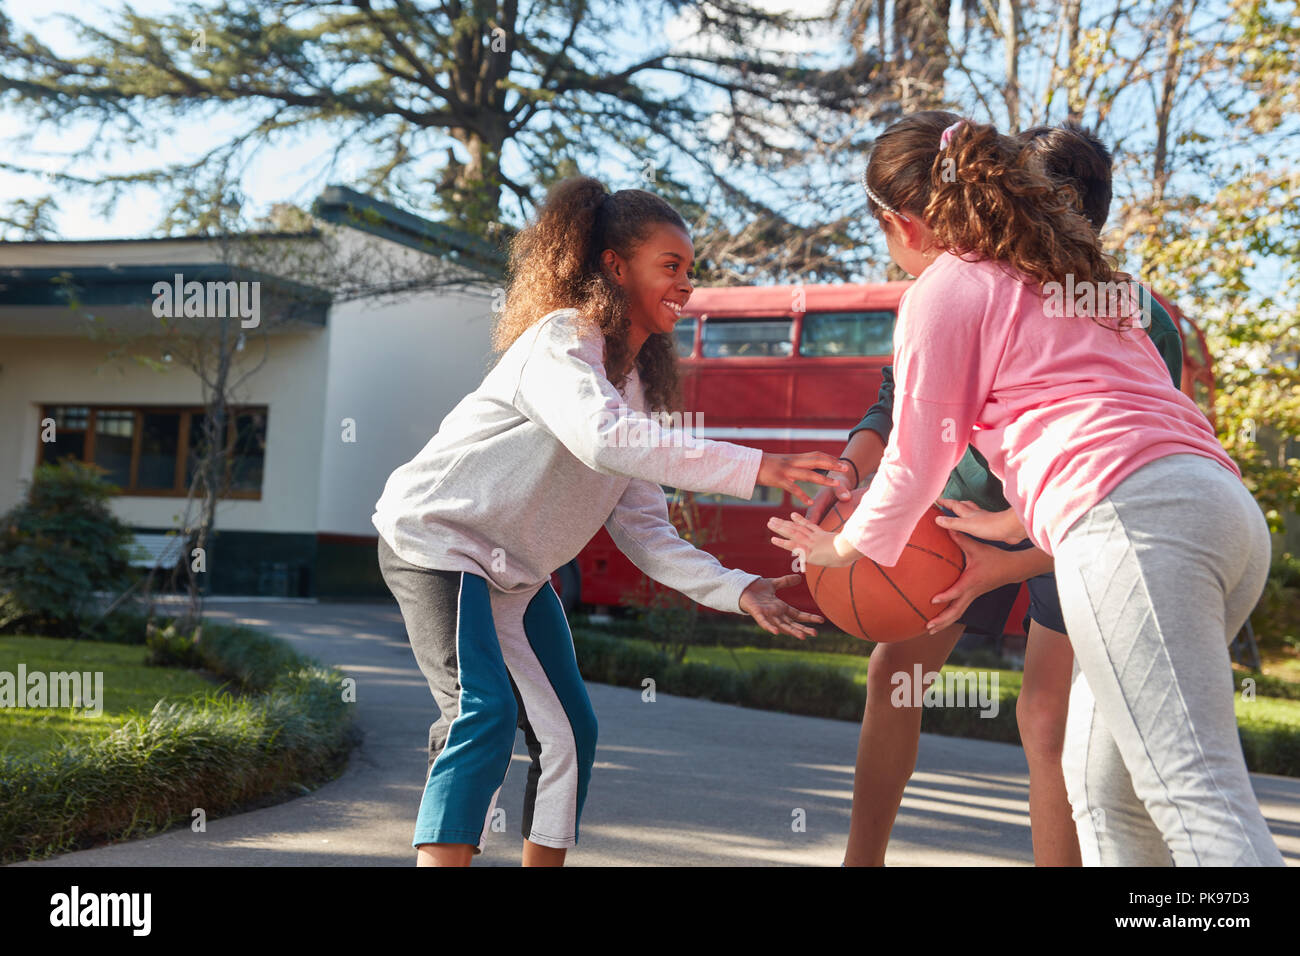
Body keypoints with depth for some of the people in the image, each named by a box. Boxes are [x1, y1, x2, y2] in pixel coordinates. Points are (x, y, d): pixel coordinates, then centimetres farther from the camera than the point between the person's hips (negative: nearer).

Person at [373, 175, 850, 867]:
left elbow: (642, 529, 1)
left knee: (567, 731, 8)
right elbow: (602, 438, -42)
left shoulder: (640, 385, 7)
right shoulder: (561, 339, -20)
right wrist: (755, 467, -42)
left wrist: (737, 590, -12)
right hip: (436, 541, -9)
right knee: (484, 714, -23)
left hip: (516, 573, 9)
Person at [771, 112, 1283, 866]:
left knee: (1202, 800, -16)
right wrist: (1012, 524, 48)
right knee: (1103, 784, 15)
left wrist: (845, 547, 29)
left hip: (1137, 519, -9)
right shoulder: (1069, 272, 31)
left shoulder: (945, 288, 7)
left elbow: (916, 461, 11)